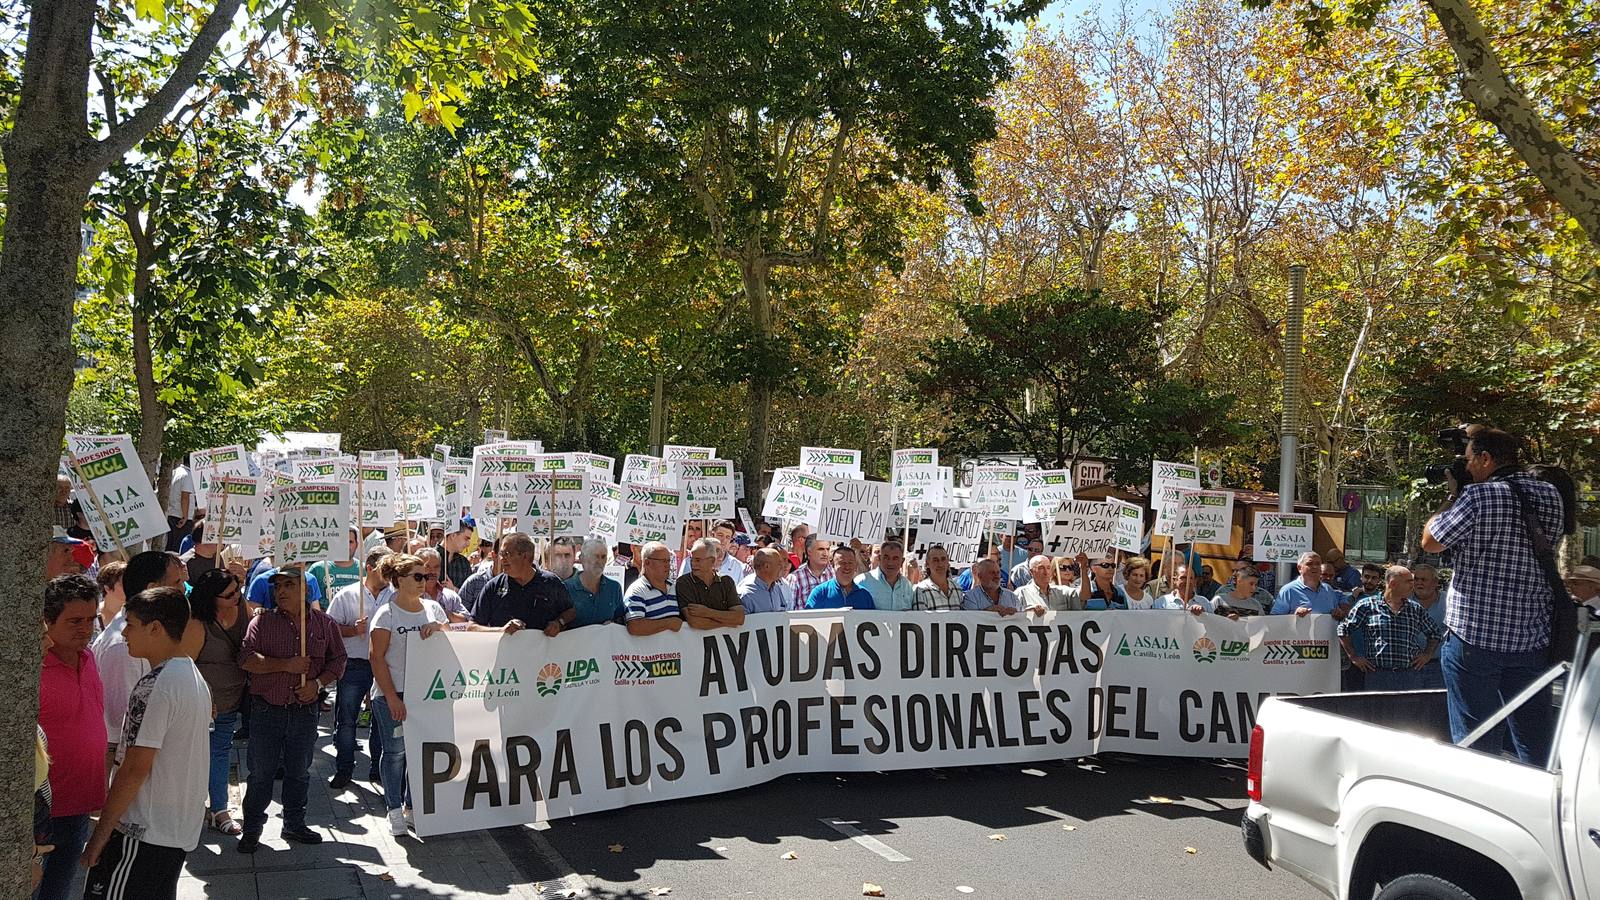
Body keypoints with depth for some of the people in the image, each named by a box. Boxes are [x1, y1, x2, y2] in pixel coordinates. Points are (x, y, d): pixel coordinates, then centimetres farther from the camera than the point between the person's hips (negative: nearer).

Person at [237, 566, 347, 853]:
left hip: (305, 710, 2)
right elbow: (246, 659, -12)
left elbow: (338, 660, 7)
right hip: (266, 709, -2)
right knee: (260, 772, 6)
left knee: (299, 773, 14)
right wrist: (285, 665, -19)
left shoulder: (324, 624, 4)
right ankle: (252, 828, 20)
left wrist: (318, 683, -9)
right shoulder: (261, 622, -1)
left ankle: (294, 825, 29)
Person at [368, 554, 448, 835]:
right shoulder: (387, 614, -4)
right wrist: (392, 698, -12)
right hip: (393, 694, -4)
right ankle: (394, 810, 14)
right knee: (395, 751, 2)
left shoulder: (433, 608, 10)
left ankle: (413, 805, 19)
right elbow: (377, 658, -8)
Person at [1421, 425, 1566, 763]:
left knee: (1476, 740, 3)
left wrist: (1453, 496, 7)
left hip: (1474, 637, -5)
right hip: (1532, 638, 6)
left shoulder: (1477, 497, -14)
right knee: (1537, 741, 13)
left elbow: (1430, 542, -6)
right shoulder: (1550, 495, 5)